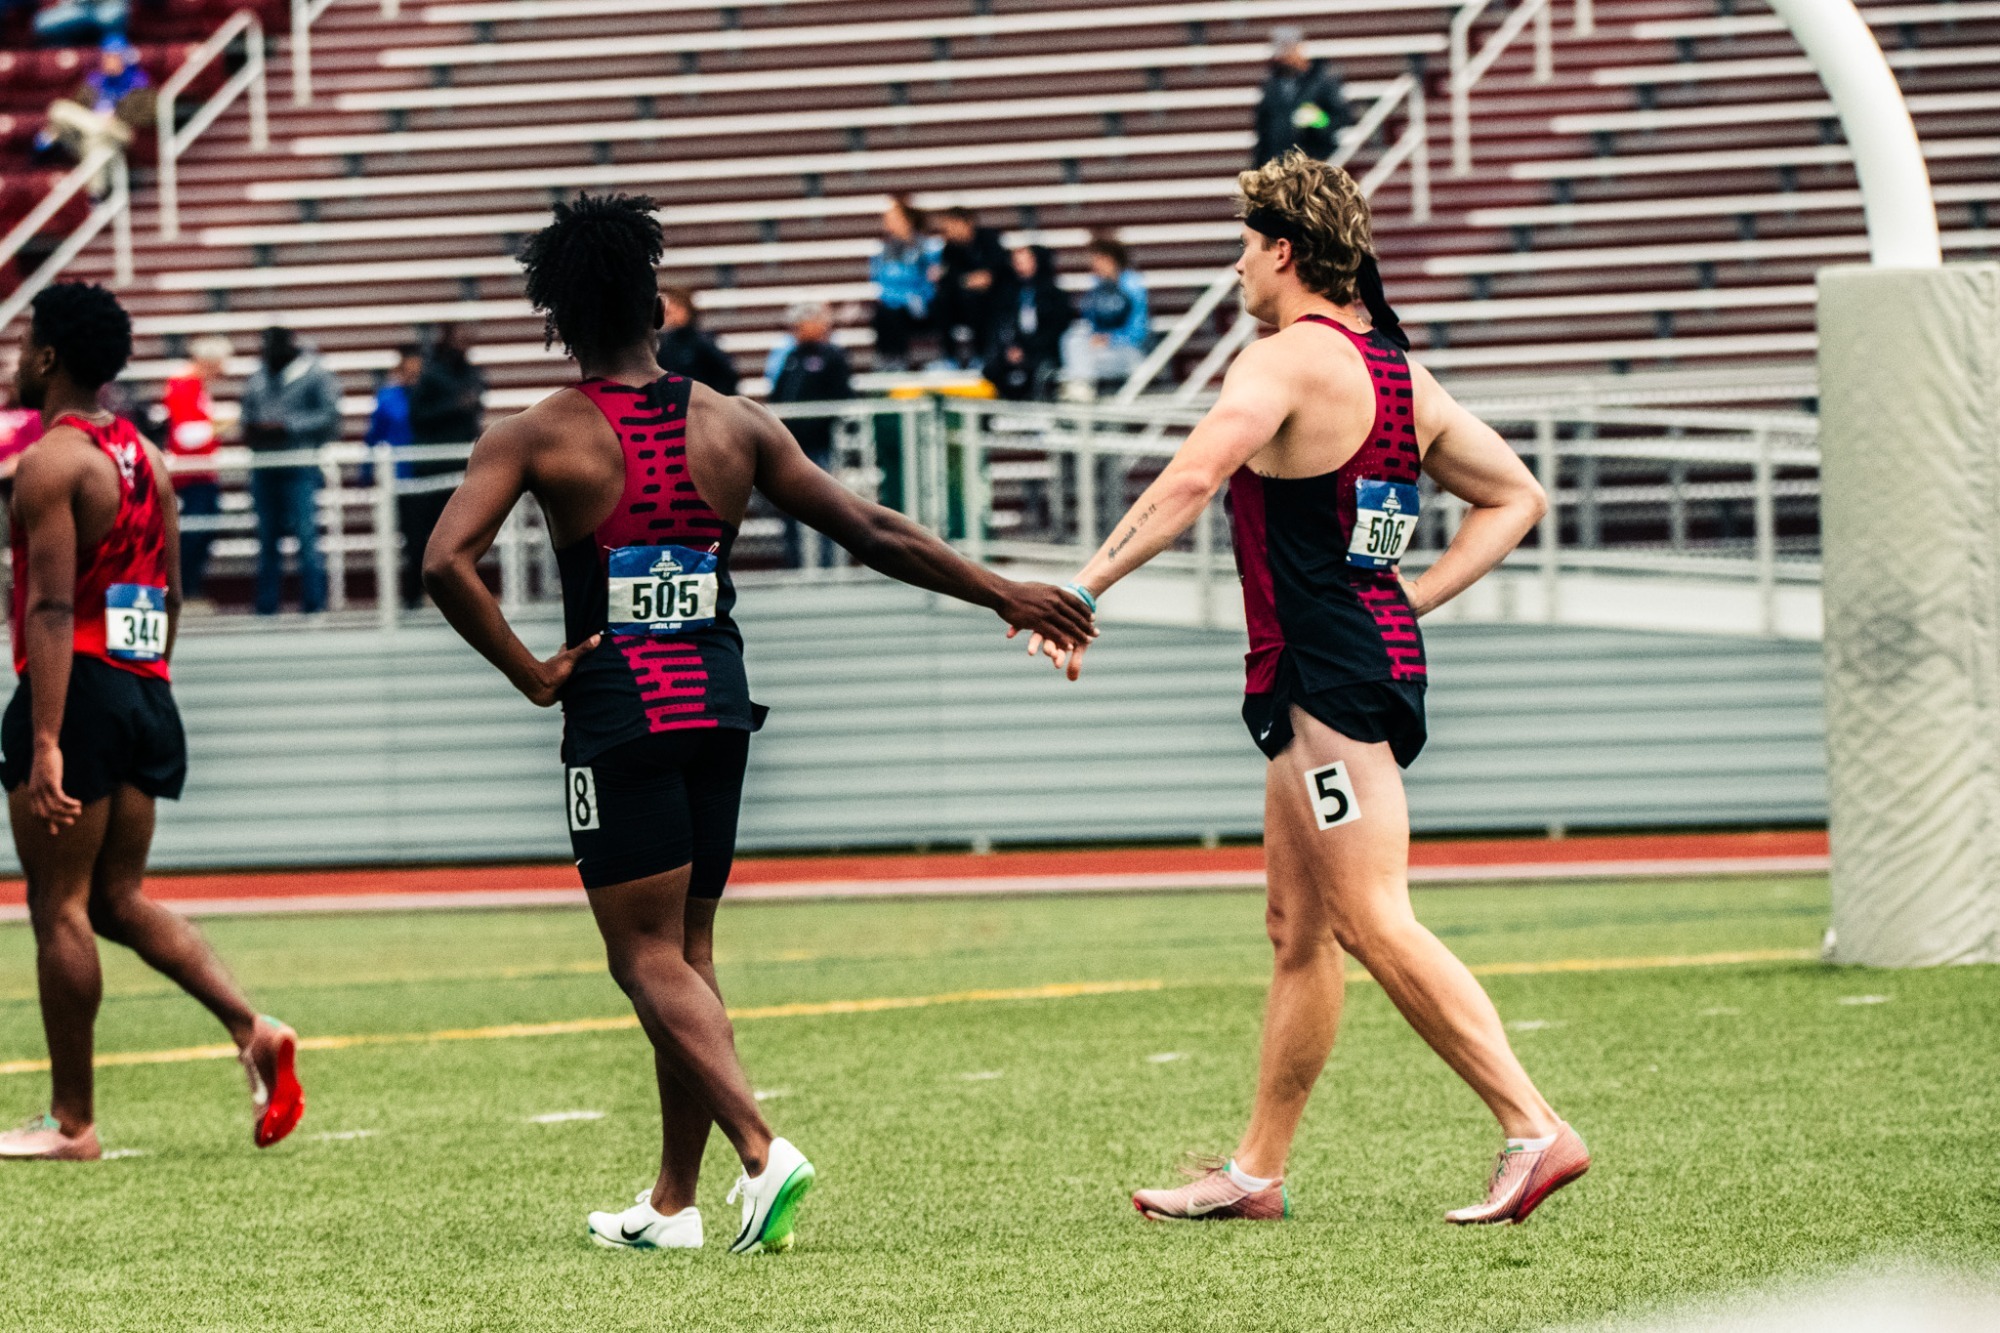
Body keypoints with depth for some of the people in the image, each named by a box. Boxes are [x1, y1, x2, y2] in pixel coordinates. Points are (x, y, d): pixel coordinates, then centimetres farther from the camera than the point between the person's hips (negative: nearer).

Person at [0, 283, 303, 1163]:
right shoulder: (145, 459, 15)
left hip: (79, 692, -8)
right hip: (146, 695, 8)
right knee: (118, 897, 14)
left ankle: (71, 1122, 3)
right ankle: (252, 1030, -5)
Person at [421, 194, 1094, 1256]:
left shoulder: (535, 439, -6)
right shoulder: (732, 427, 4)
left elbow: (445, 562, -18)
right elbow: (871, 534, 4)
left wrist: (529, 673, -9)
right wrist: (1007, 595, 12)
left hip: (616, 716, -4)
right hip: (716, 704, 4)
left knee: (648, 959, -2)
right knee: (687, 950, 14)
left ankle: (760, 1149, -23)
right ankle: (672, 1203, 17)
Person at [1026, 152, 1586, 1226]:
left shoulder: (1286, 361, -12)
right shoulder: (1398, 373, 15)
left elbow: (1191, 480, -25)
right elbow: (1514, 497, 21)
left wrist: (1082, 586, -25)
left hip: (1325, 672, -10)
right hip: (1378, 649, 10)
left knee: (1375, 925, -11)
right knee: (1298, 928, 14)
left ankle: (1534, 1131, -16)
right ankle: (1256, 1171, 20)